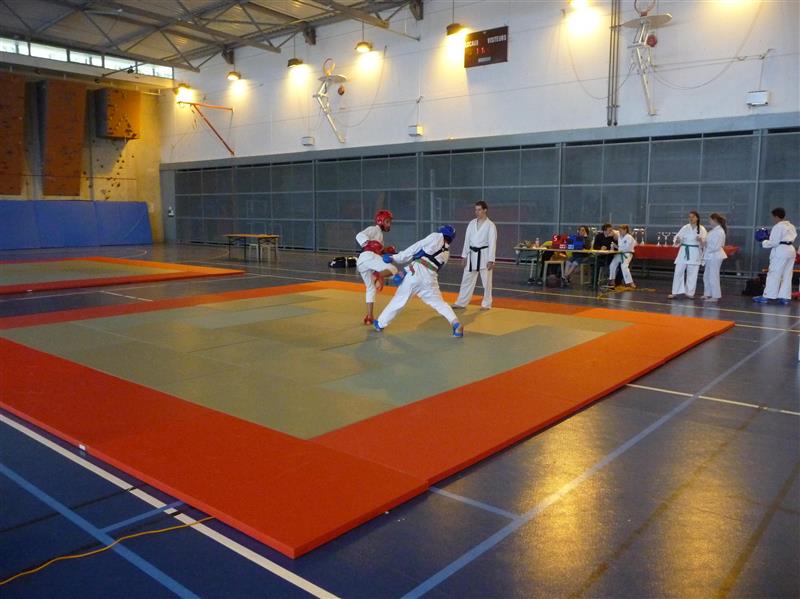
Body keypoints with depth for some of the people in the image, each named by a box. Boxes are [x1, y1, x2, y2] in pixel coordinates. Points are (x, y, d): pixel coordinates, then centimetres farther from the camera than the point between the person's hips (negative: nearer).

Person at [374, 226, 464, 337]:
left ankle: (381, 323, 22)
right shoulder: (447, 254, 23)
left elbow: (415, 248, 5)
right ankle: (456, 324, -4)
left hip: (416, 271, -4)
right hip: (430, 278, 4)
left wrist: (395, 258, 7)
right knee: (439, 303, 15)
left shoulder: (437, 237, 9)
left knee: (399, 299, 9)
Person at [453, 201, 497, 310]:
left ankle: (486, 304, 18)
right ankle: (461, 303, 15)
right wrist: (464, 256, 5)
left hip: (484, 255, -4)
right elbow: (467, 240, 9)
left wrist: (491, 260, -14)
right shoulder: (472, 223, 7)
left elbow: (492, 243, -10)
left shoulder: (490, 225, -7)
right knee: (467, 279, 7)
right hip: (472, 254, 5)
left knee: (486, 281, 5)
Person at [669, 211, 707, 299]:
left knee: (692, 273, 4)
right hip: (684, 251, 1)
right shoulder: (685, 228, 3)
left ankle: (690, 292, 16)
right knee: (678, 271, -1)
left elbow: (705, 242, -5)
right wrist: (677, 241, -21)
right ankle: (675, 292, 5)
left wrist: (701, 240, -26)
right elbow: (678, 238, 2)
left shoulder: (701, 229, -1)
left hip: (695, 253, -1)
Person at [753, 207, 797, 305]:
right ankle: (785, 297, 9)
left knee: (774, 274, -5)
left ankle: (766, 296, -3)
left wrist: (764, 243, 3)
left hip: (781, 251, -8)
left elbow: (773, 242, -14)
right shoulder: (791, 226, 15)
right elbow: (792, 238, 19)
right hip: (791, 250, 8)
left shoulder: (777, 227, -11)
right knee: (787, 275, 9)